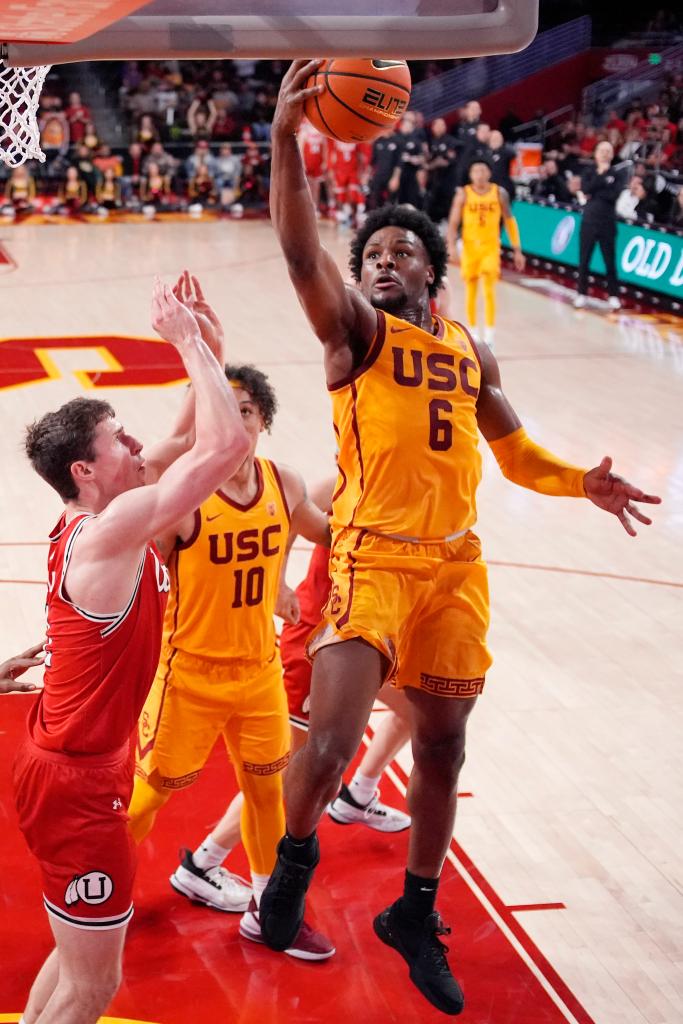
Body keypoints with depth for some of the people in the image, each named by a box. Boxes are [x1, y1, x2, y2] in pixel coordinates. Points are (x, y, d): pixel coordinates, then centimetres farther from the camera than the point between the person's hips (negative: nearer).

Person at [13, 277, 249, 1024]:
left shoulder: (92, 522, 3)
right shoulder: (114, 528, -23)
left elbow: (193, 441, 12)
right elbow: (226, 443, -30)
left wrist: (199, 345, 2)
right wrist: (190, 341, -19)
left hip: (65, 763, 10)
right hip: (77, 782, -10)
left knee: (77, 957, 23)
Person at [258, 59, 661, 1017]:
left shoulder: (471, 353, 15)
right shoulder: (356, 329, -1)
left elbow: (514, 450, 23)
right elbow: (303, 254, -19)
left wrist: (583, 483, 4)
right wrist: (287, 141, -33)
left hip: (456, 566, 5)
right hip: (373, 559, -5)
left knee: (442, 747, 12)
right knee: (331, 741, -17)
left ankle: (416, 914, 31)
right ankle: (294, 858, 15)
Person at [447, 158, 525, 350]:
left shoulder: (499, 193, -2)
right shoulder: (463, 194, -4)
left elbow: (509, 221, 5)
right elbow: (453, 222, -6)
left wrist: (517, 250, 3)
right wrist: (451, 246, -21)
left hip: (491, 247, -1)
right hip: (469, 247, 1)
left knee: (489, 290, -11)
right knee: (470, 290, 10)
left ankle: (489, 334, -11)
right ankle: (472, 331, 26)